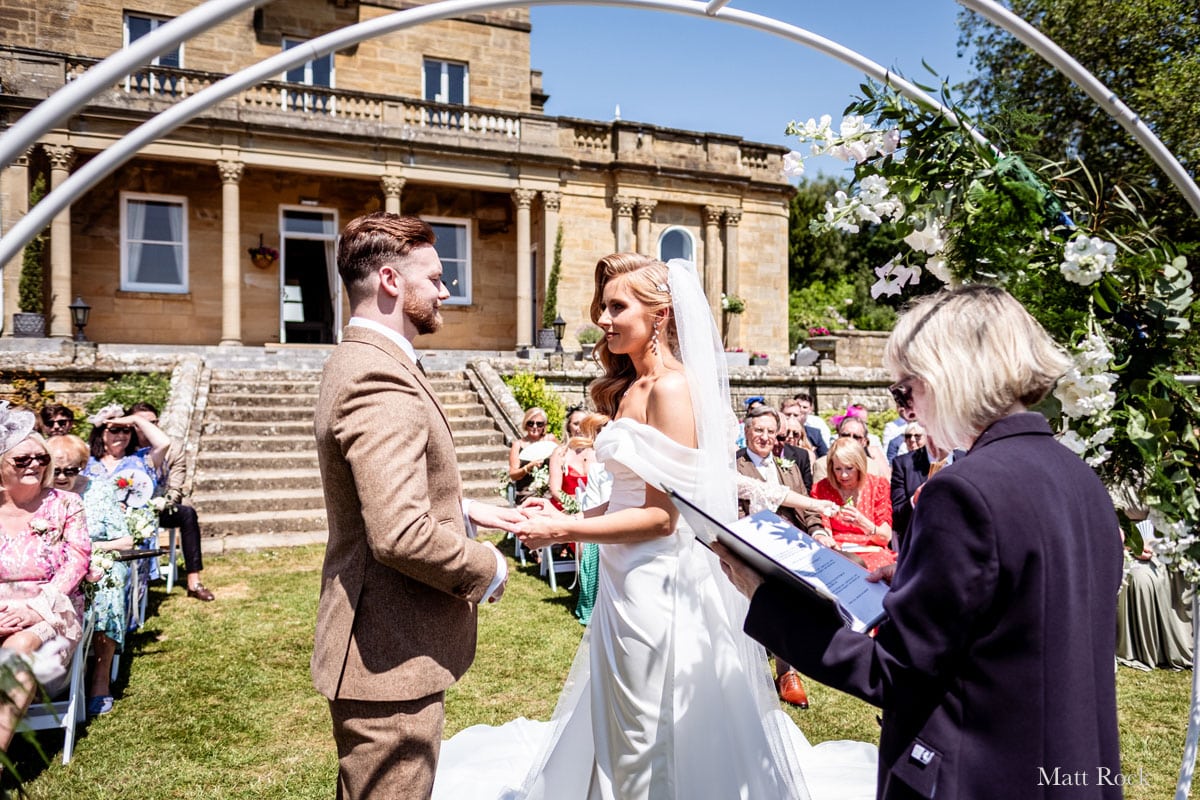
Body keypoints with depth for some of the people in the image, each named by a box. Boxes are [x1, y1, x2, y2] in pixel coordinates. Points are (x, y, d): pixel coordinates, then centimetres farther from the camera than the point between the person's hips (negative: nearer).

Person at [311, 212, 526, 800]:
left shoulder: (359, 361, 10)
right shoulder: (379, 379, -25)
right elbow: (401, 535, -32)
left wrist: (465, 509, 11)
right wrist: (486, 569, -16)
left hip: (381, 641, 10)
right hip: (393, 659, -10)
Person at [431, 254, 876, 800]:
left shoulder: (672, 387, -17)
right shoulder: (629, 387, 10)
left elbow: (660, 516, -20)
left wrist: (563, 532, -18)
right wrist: (565, 518, 4)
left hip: (659, 584, -9)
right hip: (624, 579, 9)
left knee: (652, 741, 9)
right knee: (613, 729, 22)